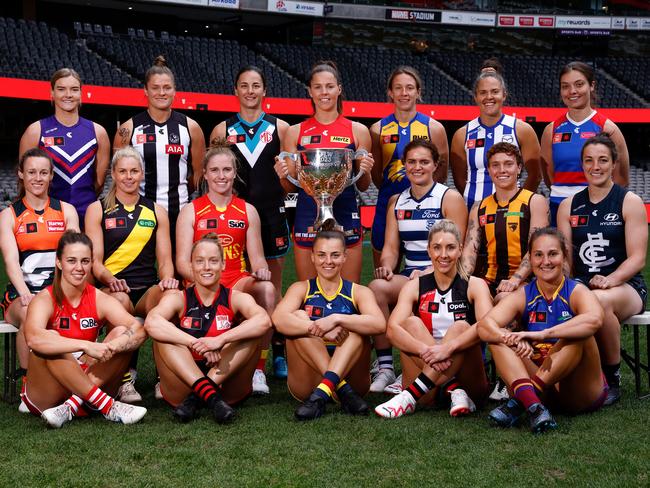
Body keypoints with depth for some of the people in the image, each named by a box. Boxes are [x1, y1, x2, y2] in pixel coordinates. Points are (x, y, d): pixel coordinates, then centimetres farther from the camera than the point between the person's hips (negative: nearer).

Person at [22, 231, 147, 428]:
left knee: (122, 334, -15)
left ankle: (72, 407, -24)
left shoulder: (100, 300, -1)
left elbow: (139, 330, -16)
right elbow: (33, 338, -35)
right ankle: (108, 406, -31)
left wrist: (112, 347, -36)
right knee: (51, 338, -30)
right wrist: (86, 346, -40)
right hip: (46, 396, -3)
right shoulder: (45, 300, -12)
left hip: (88, 381, 3)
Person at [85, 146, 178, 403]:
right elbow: (95, 260, 2)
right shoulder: (97, 210, 11)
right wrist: (110, 280, -19)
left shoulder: (156, 211, 18)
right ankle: (125, 380, -25)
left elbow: (165, 259, 13)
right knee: (119, 299, -39)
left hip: (149, 289, 2)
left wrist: (167, 279, -11)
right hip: (113, 288, -1)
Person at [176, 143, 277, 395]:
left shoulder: (247, 211, 14)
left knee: (267, 288, -32)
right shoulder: (190, 211, 6)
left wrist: (261, 270, -12)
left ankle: (258, 369, -23)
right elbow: (182, 262, -1)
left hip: (239, 284, 3)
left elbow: (257, 257, 13)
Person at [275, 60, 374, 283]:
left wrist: (365, 171, -10)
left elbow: (363, 187, 10)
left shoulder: (358, 131, 5)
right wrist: (283, 175, -10)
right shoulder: (295, 132, 7)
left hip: (345, 216, 0)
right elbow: (291, 187, 11)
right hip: (307, 217, 1)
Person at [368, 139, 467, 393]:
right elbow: (391, 247, 10)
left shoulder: (450, 198, 1)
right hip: (408, 276, 5)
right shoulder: (397, 201, 17)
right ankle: (384, 368, -22)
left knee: (378, 288, -31)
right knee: (376, 288, -29)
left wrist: (427, 273, -20)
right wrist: (386, 268, -12)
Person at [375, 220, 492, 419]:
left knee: (460, 327, -26)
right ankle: (453, 390, -32)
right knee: (411, 322, -18)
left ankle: (411, 396, -36)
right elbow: (393, 328, -14)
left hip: (469, 377, -1)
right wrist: (425, 350, -32)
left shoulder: (474, 285, 0)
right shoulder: (415, 287, 4)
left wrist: (448, 347, -35)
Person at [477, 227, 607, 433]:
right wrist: (511, 339, -36)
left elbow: (594, 320, -32)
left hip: (582, 392, -3)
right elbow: (484, 325, -16)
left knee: (579, 334, -28)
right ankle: (532, 404, -40)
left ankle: (520, 401, -33)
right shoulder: (522, 296, 2)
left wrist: (543, 334, -38)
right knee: (497, 337, -14)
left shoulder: (576, 292, -7)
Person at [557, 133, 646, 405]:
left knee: (600, 300, -39)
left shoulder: (630, 202, 2)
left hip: (626, 286, -3)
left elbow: (637, 259, -5)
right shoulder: (568, 207, 13)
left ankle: (612, 379, -17)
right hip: (580, 285, 3)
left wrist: (609, 280, -23)